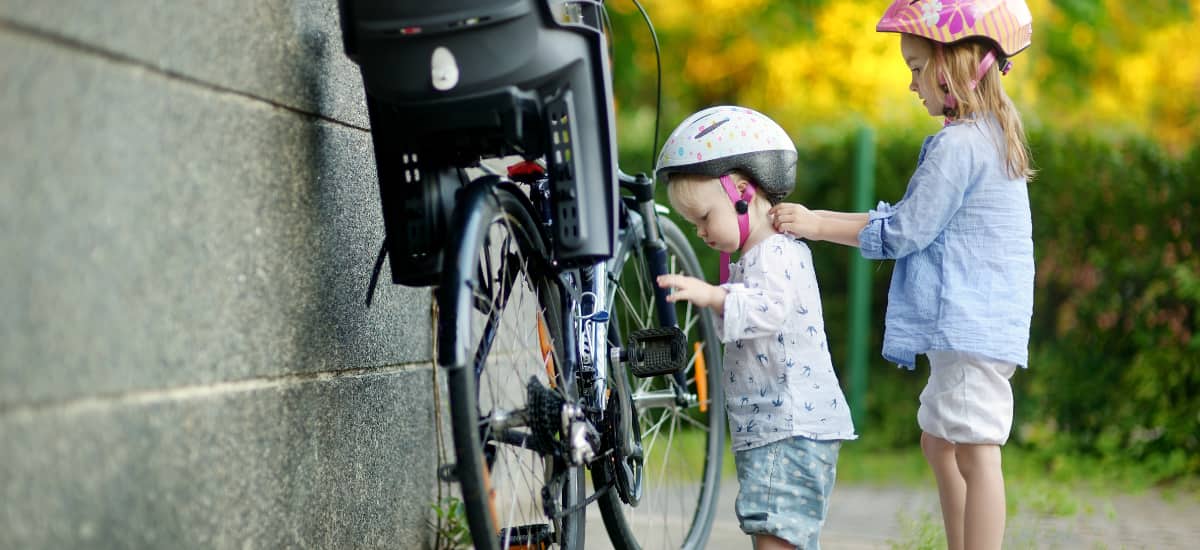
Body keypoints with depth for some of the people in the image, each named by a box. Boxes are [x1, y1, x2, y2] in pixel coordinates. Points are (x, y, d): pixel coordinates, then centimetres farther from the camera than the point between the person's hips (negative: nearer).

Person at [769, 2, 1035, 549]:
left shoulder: (959, 145, -17)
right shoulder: (987, 136, 16)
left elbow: (903, 232, -15)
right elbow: (912, 217, 18)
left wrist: (819, 226, -8)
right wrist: (818, 218, 14)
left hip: (971, 327, -11)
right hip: (964, 328, 11)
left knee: (975, 452, -10)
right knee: (938, 442, 19)